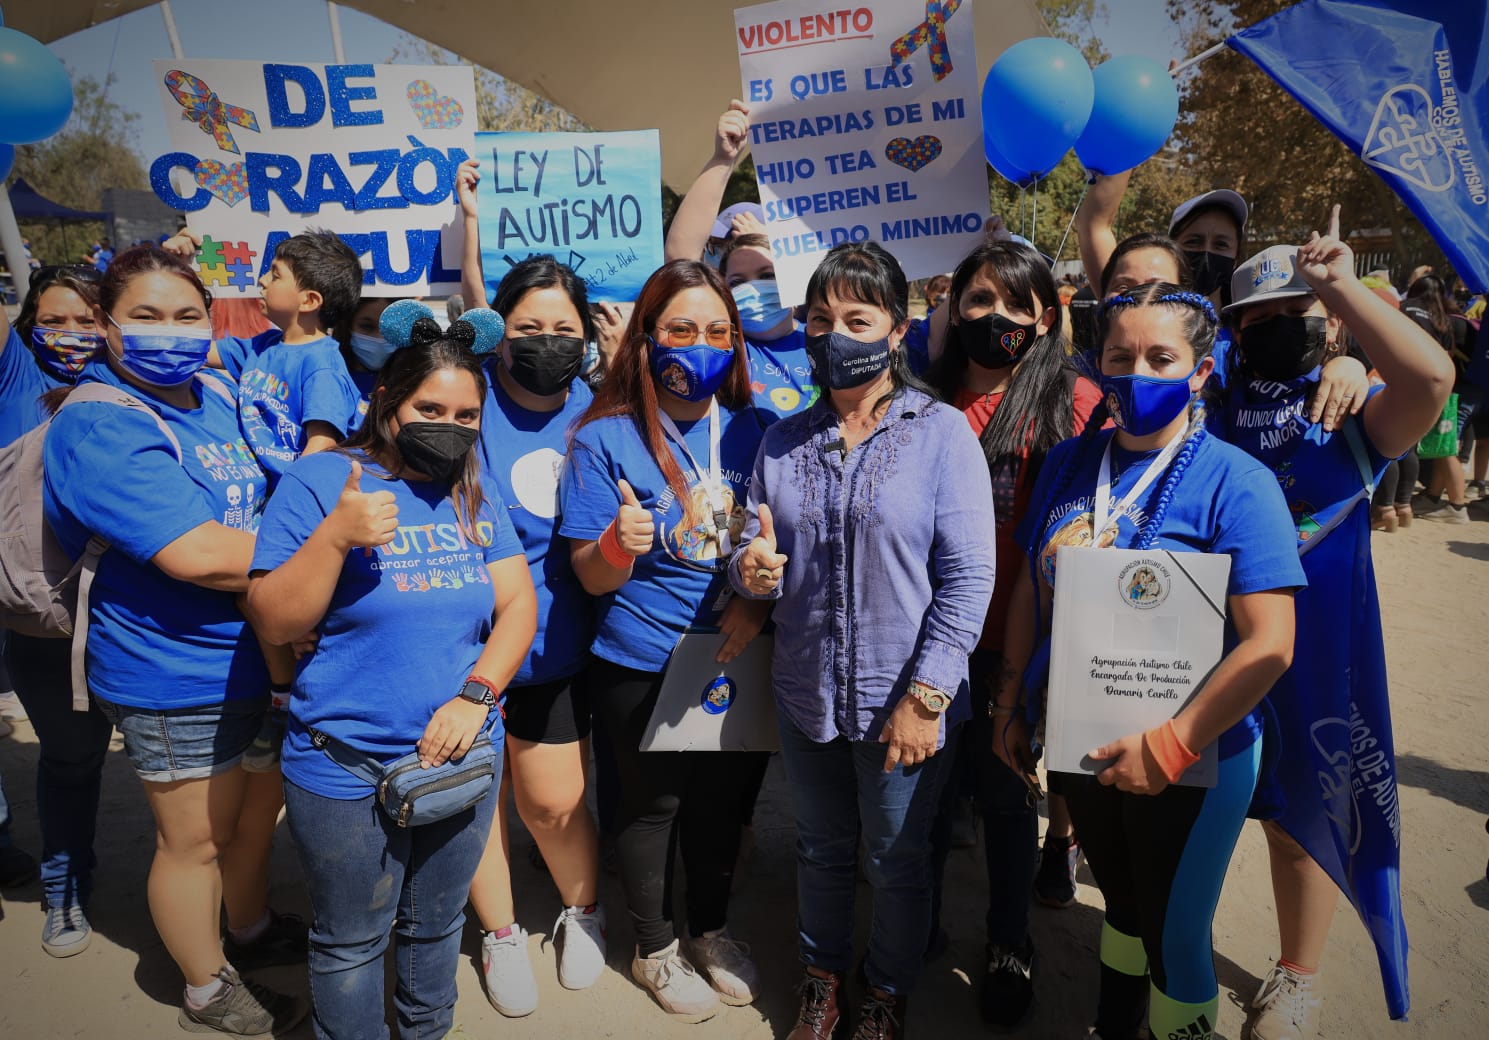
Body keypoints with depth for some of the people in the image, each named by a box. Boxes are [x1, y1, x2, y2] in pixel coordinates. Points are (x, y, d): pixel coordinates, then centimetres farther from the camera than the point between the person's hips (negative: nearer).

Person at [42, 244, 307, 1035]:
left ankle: (251, 930, 51)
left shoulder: (218, 395, 3)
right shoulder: (99, 427, -21)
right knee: (197, 840, 13)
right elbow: (198, 555, -31)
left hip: (260, 655, 8)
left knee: (258, 805, 26)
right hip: (177, 681, -8)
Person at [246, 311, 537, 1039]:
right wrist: (337, 535, -28)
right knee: (351, 943, 14)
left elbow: (518, 603, 0)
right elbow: (276, 623, -12)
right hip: (348, 769, -4)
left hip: (463, 758, 4)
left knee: (436, 926, 23)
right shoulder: (318, 482, -9)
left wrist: (476, 694, -15)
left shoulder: (475, 490, 4)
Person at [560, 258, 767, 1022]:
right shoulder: (605, 437, -12)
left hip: (734, 658, 4)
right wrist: (619, 546, -33)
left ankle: (712, 931, 44)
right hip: (641, 666, -3)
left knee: (720, 799, 19)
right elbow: (591, 578, -11)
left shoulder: (749, 430, -2)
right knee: (654, 805, 14)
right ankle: (655, 951, 38)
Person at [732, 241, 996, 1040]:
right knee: (820, 850, 21)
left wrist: (924, 697, -16)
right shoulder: (783, 442, 4)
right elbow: (756, 554, 7)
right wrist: (751, 570, -17)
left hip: (902, 701, -3)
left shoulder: (942, 433, -9)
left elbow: (967, 578, -13)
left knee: (897, 861, 15)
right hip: (806, 695, 4)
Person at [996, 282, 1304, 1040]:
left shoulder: (1235, 483, -17)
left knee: (1174, 936, 13)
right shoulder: (1069, 463, 0)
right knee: (1120, 900, 25)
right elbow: (1032, 592, 6)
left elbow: (1269, 644, -22)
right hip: (1083, 747, 5)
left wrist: (1168, 747, -22)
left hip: (1189, 764, -5)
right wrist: (1012, 704, 5)